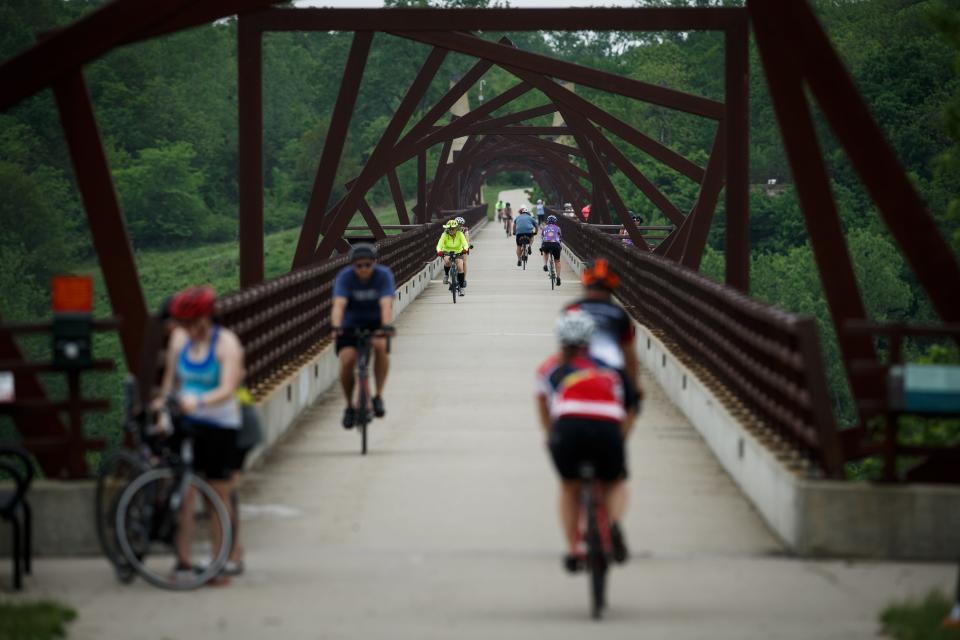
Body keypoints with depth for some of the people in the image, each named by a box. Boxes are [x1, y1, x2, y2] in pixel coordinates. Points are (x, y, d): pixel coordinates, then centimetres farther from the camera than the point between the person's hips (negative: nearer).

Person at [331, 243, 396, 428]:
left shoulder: (384, 275, -20)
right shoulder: (345, 277, -19)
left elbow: (386, 304, -33)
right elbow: (339, 304, -33)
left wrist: (386, 328, -50)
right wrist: (336, 327, -50)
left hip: (375, 322, 0)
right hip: (351, 324, 0)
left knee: (381, 346, -33)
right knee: (347, 360, -23)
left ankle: (378, 396, -19)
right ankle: (350, 406, 1)